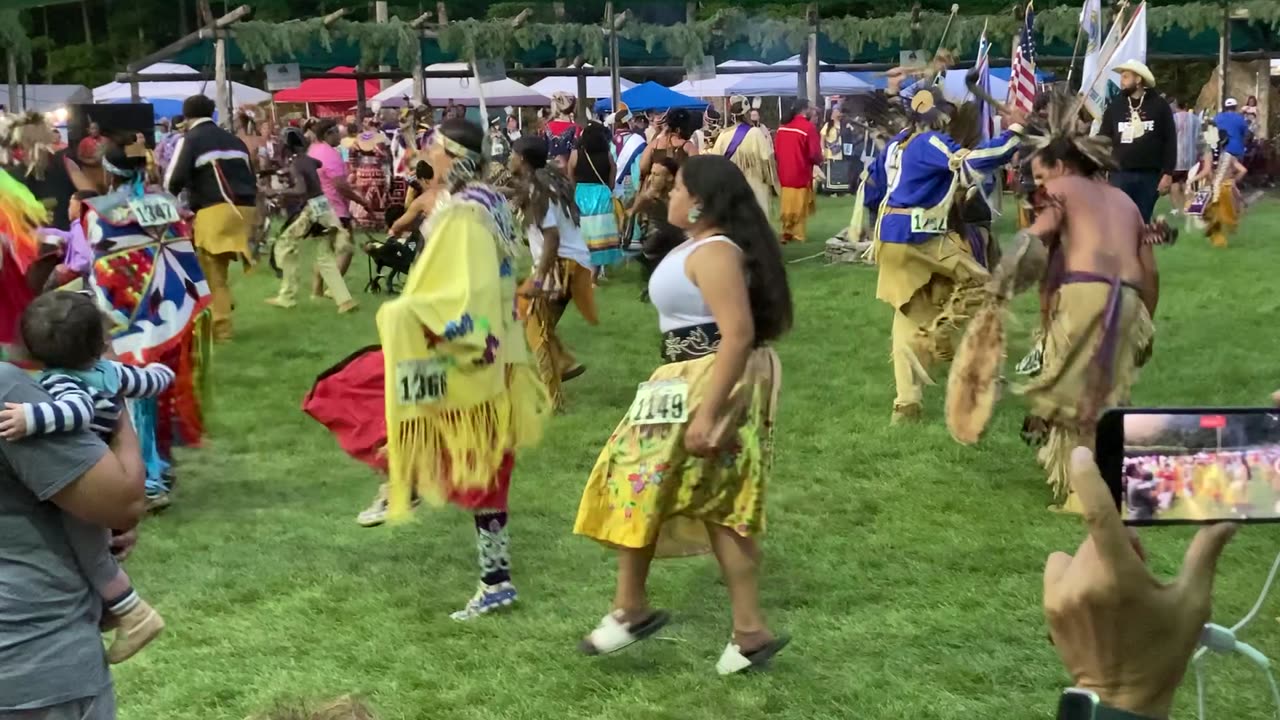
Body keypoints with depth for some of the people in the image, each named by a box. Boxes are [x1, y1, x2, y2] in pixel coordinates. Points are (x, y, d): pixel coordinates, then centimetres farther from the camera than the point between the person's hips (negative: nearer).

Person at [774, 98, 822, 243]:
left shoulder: (783, 126, 4)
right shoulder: (808, 127, -14)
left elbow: (776, 149, 9)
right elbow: (815, 153, -14)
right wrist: (819, 161, 6)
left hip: (784, 173, 6)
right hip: (801, 173, -6)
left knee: (788, 205, 15)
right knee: (800, 205, 5)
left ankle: (787, 233, 17)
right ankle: (797, 234, 10)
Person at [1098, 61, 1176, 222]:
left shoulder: (1159, 105, 2)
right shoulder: (1114, 106, 7)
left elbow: (1170, 140, 1)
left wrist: (1168, 172, -5)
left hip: (1149, 176, -1)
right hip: (1120, 174, 1)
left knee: (1143, 222, 8)